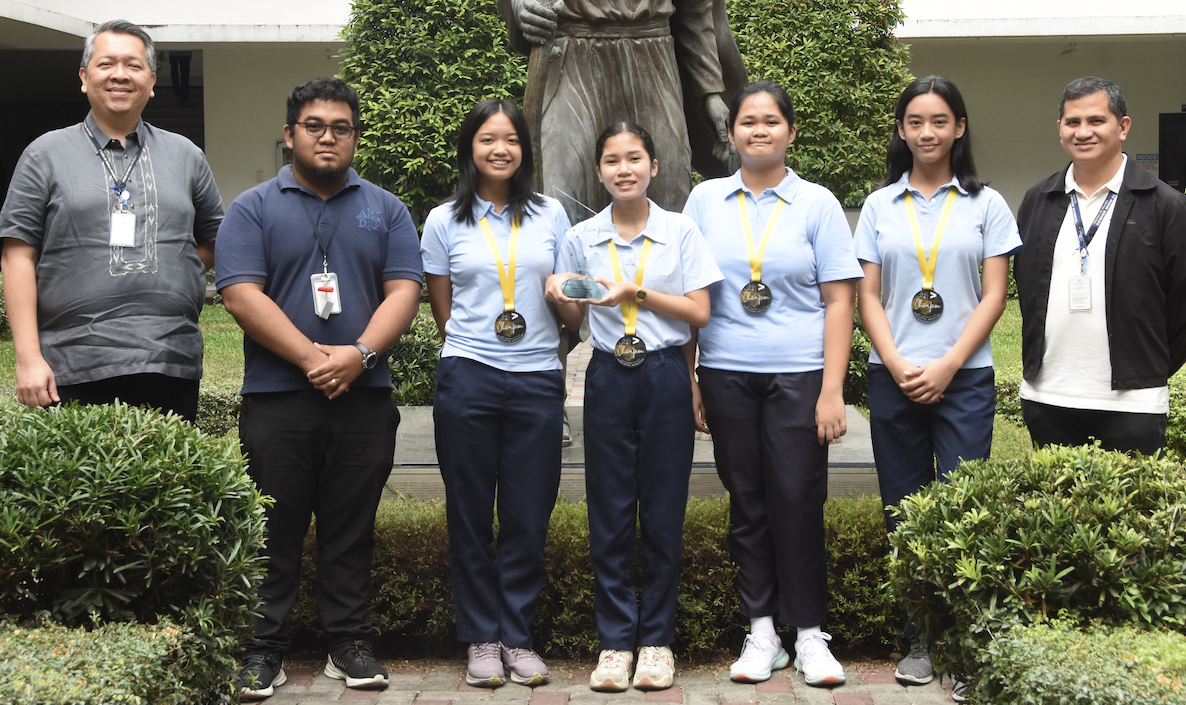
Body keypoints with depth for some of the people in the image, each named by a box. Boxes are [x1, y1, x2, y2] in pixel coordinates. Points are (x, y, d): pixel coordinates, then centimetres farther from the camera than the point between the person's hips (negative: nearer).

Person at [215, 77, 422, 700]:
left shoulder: (385, 209, 12)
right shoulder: (253, 209, 5)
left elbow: (403, 291, 3)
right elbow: (241, 296, -6)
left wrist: (359, 354, -14)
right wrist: (312, 358, -14)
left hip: (364, 399, 2)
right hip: (276, 398, -2)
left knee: (351, 530, 8)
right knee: (273, 530, 2)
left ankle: (350, 643, 17)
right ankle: (263, 649, 11)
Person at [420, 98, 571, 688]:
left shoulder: (550, 216, 11)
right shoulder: (445, 222, 7)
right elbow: (443, 314, 11)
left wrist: (562, 296, -1)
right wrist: (474, 349, 4)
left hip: (537, 381, 1)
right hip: (468, 379, -1)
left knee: (529, 517, 3)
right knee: (470, 514, 3)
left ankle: (518, 637, 15)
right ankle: (482, 639, 15)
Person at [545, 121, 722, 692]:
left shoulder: (681, 232, 1)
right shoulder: (582, 238, 6)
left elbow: (699, 312, -2)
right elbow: (575, 320, 12)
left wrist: (637, 292, -13)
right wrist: (559, 297, -9)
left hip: (665, 374, -1)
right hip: (608, 377, 1)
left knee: (664, 511, 3)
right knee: (609, 511, 2)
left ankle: (657, 639, 12)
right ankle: (615, 640, 10)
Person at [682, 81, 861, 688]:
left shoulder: (817, 204, 3)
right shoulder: (705, 200, 8)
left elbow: (838, 301, 1)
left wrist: (832, 390, -6)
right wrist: (687, 380, 4)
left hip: (798, 375, -2)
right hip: (726, 373, 2)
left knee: (797, 501, -2)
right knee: (746, 501, 7)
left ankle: (809, 634, 10)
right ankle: (761, 633, 17)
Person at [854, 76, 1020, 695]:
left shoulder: (985, 204, 5)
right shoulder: (880, 205, 10)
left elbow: (994, 296, 1)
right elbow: (869, 297, 7)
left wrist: (946, 367, -9)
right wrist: (897, 365, -7)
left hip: (963, 377, -2)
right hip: (894, 379, 2)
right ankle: (918, 640, 13)